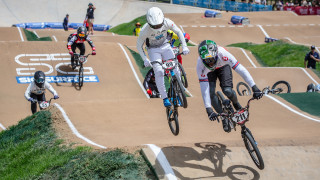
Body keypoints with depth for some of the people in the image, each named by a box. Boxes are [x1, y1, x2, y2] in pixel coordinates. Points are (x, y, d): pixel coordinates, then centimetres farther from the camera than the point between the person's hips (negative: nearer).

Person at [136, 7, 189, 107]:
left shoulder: (167, 22, -25)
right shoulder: (145, 30, -30)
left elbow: (178, 32, -7)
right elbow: (139, 45, -15)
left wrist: (184, 46, -14)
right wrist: (145, 59, -23)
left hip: (165, 46, 2)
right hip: (153, 49, -2)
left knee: (175, 70, -10)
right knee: (159, 72, -22)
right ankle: (165, 98, -16)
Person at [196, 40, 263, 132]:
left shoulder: (222, 54, -42)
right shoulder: (200, 64, -40)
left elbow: (241, 70, -39)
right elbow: (204, 88, -39)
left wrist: (254, 88, -42)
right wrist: (208, 109, -43)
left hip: (223, 67, 0)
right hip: (209, 72, 0)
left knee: (227, 91, -21)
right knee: (211, 93, -21)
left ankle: (236, 104, 16)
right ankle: (224, 117, 1)